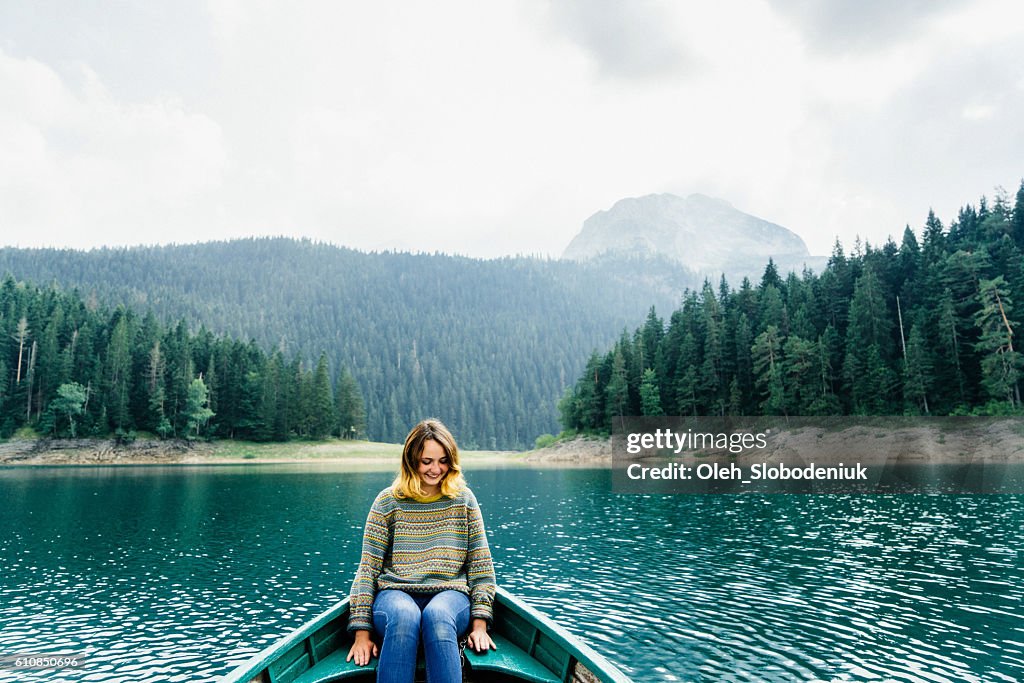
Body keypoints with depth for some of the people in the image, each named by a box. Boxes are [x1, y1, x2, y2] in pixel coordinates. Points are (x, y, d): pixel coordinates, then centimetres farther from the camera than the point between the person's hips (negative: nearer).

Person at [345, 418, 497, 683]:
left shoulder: (463, 500, 8)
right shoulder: (388, 501, 5)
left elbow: (481, 564, 6)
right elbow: (368, 568, 2)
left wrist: (479, 624, -3)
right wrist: (362, 632, -6)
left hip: (450, 594, 0)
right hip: (395, 593, 0)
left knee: (437, 615, -37)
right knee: (404, 616, -37)